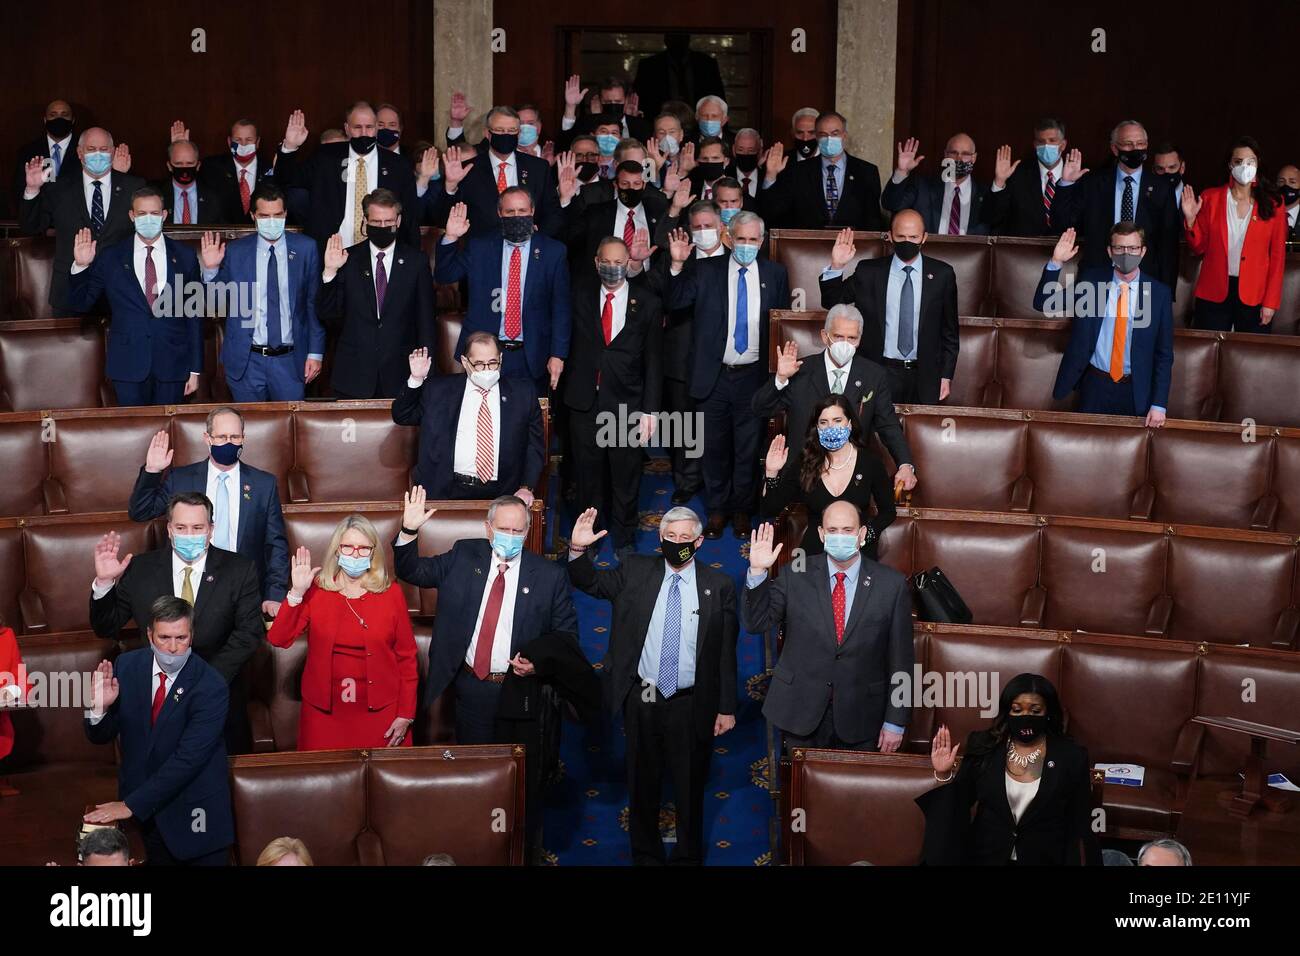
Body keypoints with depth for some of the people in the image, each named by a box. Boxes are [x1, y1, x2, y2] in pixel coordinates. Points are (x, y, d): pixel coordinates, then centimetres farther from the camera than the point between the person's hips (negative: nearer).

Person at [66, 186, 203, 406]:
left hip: (172, 365, 0)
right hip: (128, 365, 0)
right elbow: (80, 304, 5)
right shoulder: (110, 258, 4)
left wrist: (195, 369, 4)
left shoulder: (185, 257, 4)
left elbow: (194, 314, 6)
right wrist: (80, 267, -13)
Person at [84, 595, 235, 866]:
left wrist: (132, 804, -27)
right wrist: (100, 707, -22)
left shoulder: (210, 687, -21)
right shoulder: (127, 666, -6)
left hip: (193, 813, -3)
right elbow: (100, 736, 0)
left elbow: (186, 759, -25)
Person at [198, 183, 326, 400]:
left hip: (289, 360, 0)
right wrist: (211, 270, -10)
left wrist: (315, 353, 0)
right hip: (246, 361, 0)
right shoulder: (236, 252, 1)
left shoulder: (305, 249, 1)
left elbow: (315, 304, 3)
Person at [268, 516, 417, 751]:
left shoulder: (391, 593, 1)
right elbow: (278, 639, -8)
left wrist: (406, 714, -2)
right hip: (324, 712, 0)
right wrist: (297, 593, -17)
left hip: (379, 712, 0)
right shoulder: (315, 591, 2)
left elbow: (406, 656, 2)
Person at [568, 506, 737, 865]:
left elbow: (726, 652, -1)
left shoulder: (719, 585, -2)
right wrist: (578, 550, -13)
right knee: (642, 785, 13)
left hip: (692, 705, -1)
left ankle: (688, 858, 26)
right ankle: (646, 856, 29)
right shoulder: (635, 571, 2)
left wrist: (726, 708, -1)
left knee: (690, 789, 9)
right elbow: (590, 582, 8)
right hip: (641, 701, 2)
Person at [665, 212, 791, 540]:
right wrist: (677, 265, -27)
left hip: (753, 376, 0)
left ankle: (741, 509, 28)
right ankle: (717, 509, 27)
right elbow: (674, 302, -12)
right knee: (715, 447, 11)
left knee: (748, 448, 12)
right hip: (714, 376, 0)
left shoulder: (775, 274, 2)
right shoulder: (705, 271, -2)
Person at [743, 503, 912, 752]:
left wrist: (895, 722, -2)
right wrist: (757, 572, -16)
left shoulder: (892, 585, -5)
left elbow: (901, 658, -2)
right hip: (801, 711, 1)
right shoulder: (797, 576, -2)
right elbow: (757, 622, -1)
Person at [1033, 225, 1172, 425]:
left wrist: (1159, 405, -7)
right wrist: (1056, 263, -18)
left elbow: (1164, 353, -1)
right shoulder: (1090, 281, -1)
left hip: (1135, 391, 0)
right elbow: (1043, 304, -4)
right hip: (1094, 386, 0)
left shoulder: (1159, 292, -3)